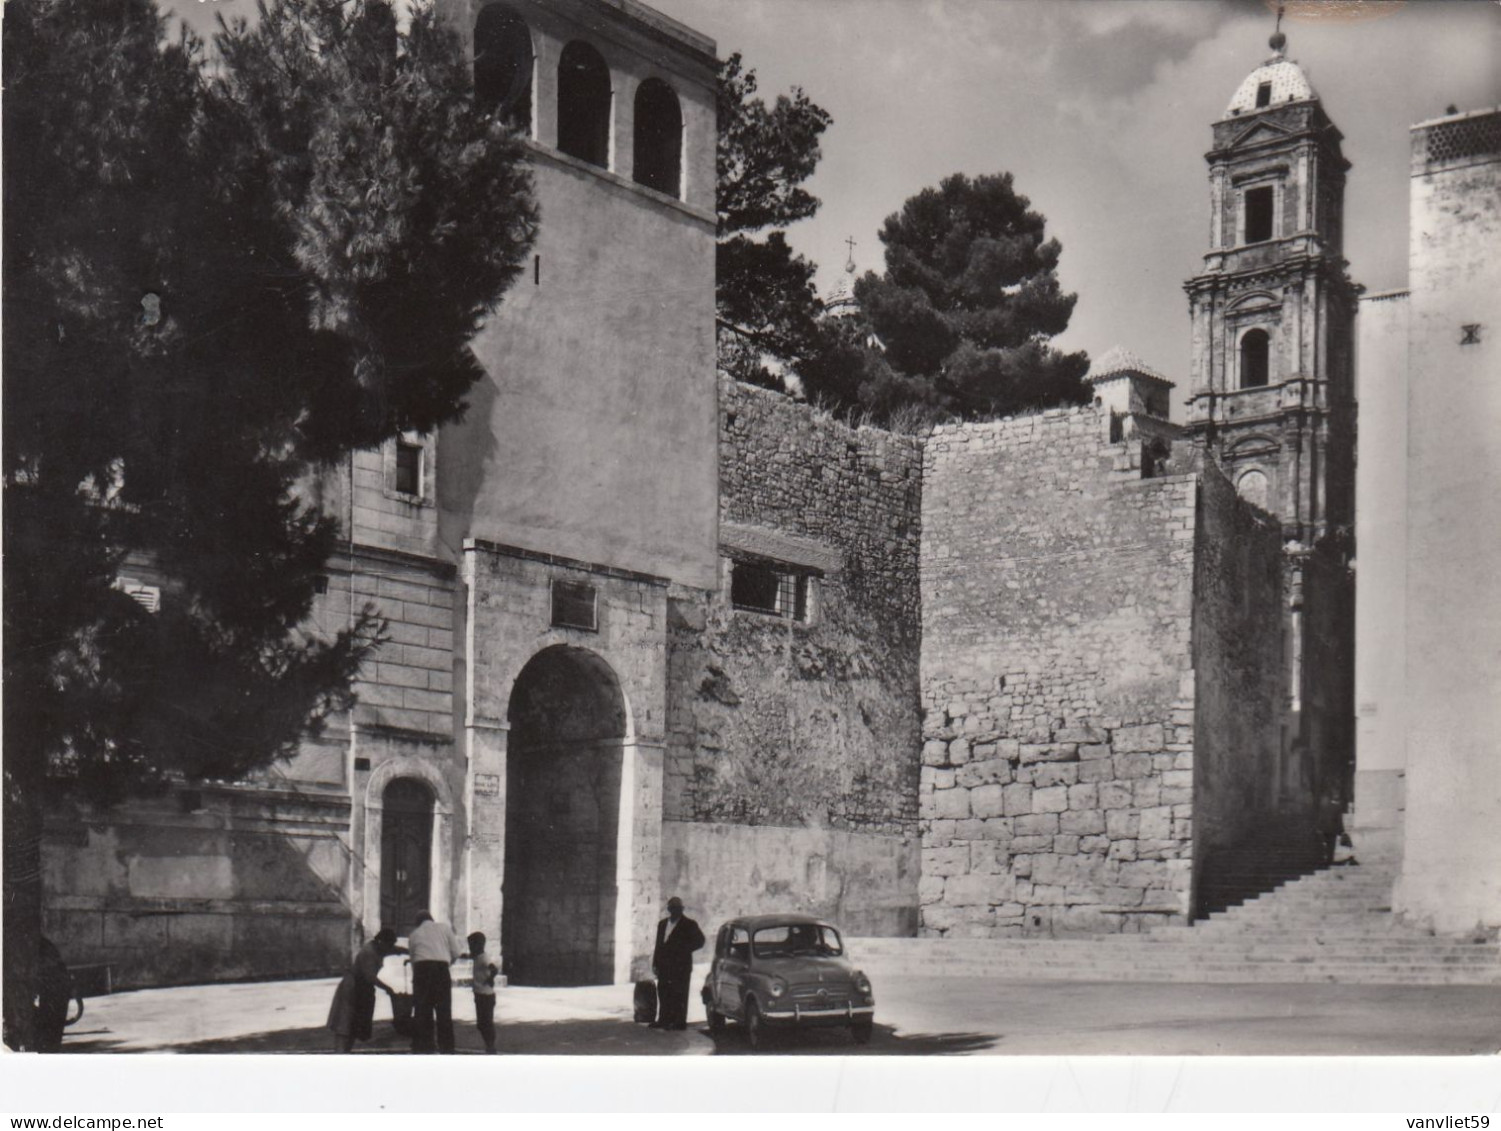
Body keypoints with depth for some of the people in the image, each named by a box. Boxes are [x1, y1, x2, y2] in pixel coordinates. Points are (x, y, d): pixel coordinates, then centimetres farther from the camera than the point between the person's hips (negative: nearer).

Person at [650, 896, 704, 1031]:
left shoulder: (689, 925, 0)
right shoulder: (662, 924, 17)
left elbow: (699, 941, -4)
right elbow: (659, 945, 17)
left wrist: (683, 949, -11)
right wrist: (655, 963, 9)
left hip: (681, 965, -6)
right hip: (664, 966, 6)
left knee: (679, 994, -5)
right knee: (664, 993, 6)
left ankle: (679, 1021, -3)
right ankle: (664, 1020, 13)